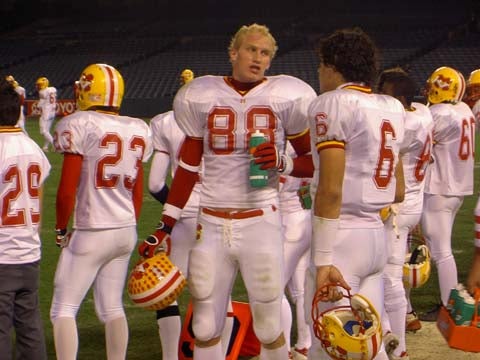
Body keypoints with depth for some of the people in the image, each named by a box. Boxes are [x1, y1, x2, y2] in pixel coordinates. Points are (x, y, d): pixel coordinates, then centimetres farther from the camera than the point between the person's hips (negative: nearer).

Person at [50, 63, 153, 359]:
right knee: (112, 308, 16)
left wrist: (61, 230, 1)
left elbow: (67, 190, -13)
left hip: (91, 234, -6)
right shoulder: (139, 130, 6)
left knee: (63, 310, 2)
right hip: (126, 231, 6)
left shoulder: (79, 126, -13)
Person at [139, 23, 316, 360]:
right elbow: (188, 169, 10)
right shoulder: (201, 98, 3)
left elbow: (314, 162, 5)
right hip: (211, 226, 2)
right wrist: (164, 228, 8)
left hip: (260, 222, -2)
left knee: (269, 330, 3)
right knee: (205, 331, 8)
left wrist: (282, 162, -16)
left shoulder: (285, 98, -2)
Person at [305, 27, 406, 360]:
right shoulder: (393, 109, 14)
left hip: (343, 237, -8)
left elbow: (331, 190, -16)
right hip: (378, 236, 8)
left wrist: (324, 260, -17)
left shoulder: (332, 105, -9)